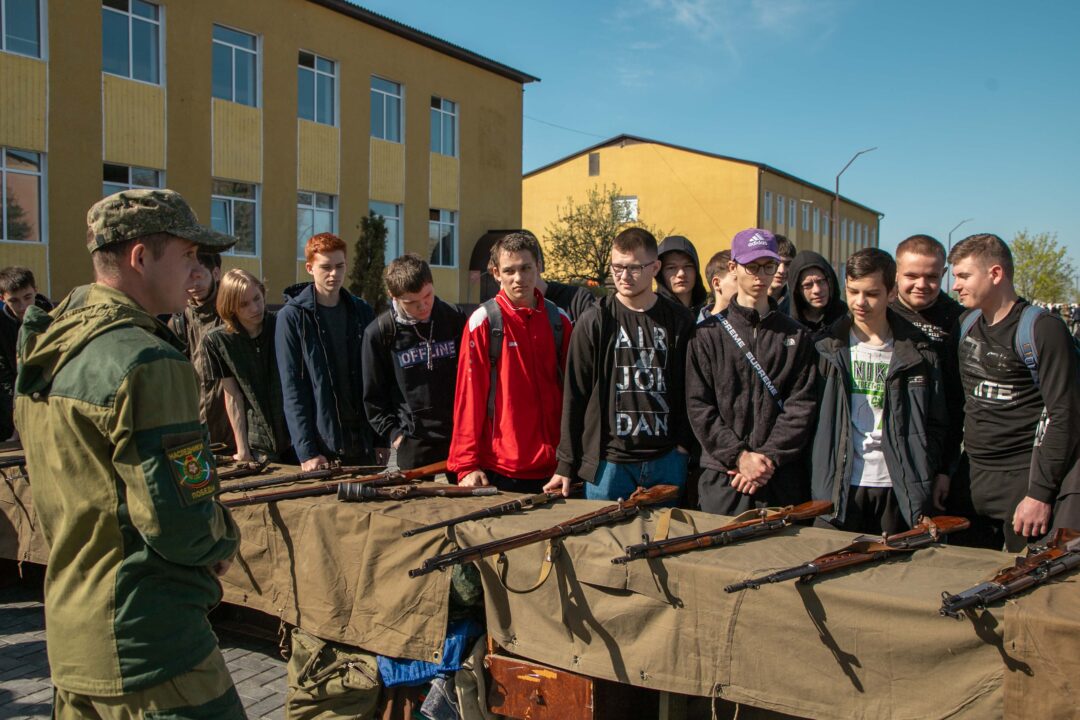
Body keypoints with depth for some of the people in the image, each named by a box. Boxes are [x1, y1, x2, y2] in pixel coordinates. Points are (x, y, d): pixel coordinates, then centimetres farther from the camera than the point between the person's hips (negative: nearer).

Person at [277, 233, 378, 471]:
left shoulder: (362, 312, 7)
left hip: (364, 442, 3)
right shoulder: (291, 317, -4)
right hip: (321, 444, -3)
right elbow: (292, 390, -7)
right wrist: (306, 451, -14)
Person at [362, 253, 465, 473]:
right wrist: (392, 433, -4)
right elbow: (374, 395, 2)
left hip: (460, 436, 2)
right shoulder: (379, 333, -6)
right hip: (414, 444, -1)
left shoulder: (454, 319, -1)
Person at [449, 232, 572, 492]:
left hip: (552, 467, 4)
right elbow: (469, 395, -7)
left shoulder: (559, 321, 5)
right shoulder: (483, 321, -6)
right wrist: (467, 465, -9)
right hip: (498, 468, -3)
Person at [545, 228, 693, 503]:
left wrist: (684, 445, 2)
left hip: (666, 460, 2)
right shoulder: (593, 323, -1)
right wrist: (566, 465, 0)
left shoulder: (679, 321, 3)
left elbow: (689, 390, 10)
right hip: (608, 462, -1)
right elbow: (574, 397, 1)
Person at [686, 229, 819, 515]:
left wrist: (768, 457, -11)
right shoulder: (708, 334, 4)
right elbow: (699, 406, -2)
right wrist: (739, 456, -12)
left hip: (780, 478, 1)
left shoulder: (796, 336, 8)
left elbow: (801, 406, 0)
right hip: (721, 475, -1)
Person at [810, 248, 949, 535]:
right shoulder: (829, 347, 2)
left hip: (896, 486, 1)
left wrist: (938, 475, 3)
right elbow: (812, 415, 5)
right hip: (839, 484, 0)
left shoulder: (916, 352, 4)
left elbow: (935, 422, 8)